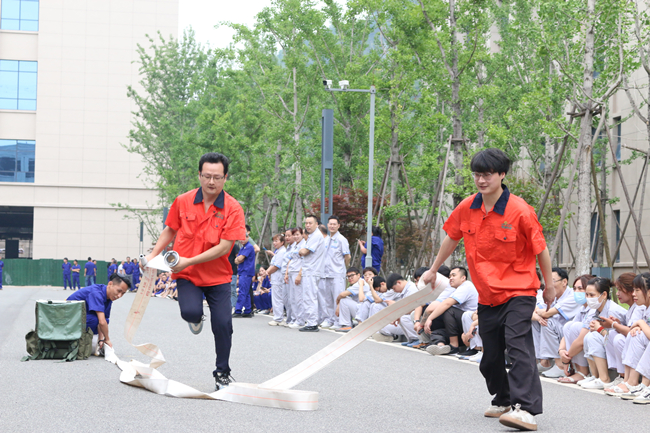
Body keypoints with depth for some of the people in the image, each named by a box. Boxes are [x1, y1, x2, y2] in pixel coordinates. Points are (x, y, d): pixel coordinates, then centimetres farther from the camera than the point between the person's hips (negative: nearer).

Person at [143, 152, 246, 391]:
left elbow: (224, 247, -17)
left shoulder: (233, 208, -12)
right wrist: (153, 255, 1)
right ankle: (196, 318, 18)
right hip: (186, 274, 1)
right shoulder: (183, 201, -4)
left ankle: (222, 373, 17)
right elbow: (169, 230, 12)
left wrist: (189, 261, -20)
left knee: (223, 325, -6)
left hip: (218, 275, 0)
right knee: (190, 312, -24)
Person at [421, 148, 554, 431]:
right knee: (490, 357, 12)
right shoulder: (466, 209, -2)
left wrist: (549, 286, 2)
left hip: (519, 292, -6)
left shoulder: (520, 211, -16)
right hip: (487, 296, 6)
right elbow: (452, 239, 16)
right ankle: (502, 401, 33)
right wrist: (433, 270, 25)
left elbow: (540, 249, -6)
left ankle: (526, 409, -27)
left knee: (518, 346, -21)